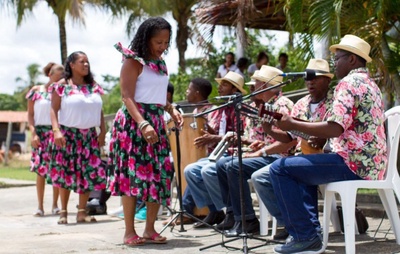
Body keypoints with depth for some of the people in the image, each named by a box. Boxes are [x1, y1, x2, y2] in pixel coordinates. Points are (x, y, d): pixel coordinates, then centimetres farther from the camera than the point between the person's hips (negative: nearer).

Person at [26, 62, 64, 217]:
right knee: (40, 169, -4)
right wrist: (33, 133, -6)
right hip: (40, 132, -1)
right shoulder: (36, 91, 5)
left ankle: (55, 205, 8)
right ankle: (40, 206, 2)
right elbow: (30, 114, 5)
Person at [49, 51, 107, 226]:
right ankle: (63, 212, 8)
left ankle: (82, 212, 7)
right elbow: (54, 109, -6)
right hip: (68, 135, -4)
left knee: (89, 173, -1)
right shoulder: (62, 85, -2)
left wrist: (103, 131, 6)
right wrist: (56, 131, -17)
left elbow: (99, 111, 14)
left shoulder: (94, 86, 11)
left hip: (89, 135, 4)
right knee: (66, 172, -1)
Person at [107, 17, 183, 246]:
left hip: (157, 122, 7)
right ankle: (130, 231, -2)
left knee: (159, 174, 3)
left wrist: (172, 110, 2)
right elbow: (127, 98, -15)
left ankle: (150, 229, 11)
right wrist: (143, 124, -27)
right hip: (134, 122, -7)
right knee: (133, 173, -7)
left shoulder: (161, 65, 15)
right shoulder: (134, 61, -7)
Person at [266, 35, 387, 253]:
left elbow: (334, 128, -22)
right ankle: (309, 227, 20)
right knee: (302, 165, 29)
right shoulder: (370, 84, 20)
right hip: (372, 164, 11)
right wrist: (319, 137, 15)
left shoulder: (349, 82, -12)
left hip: (354, 163, -11)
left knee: (279, 169, -9)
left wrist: (292, 125, -12)